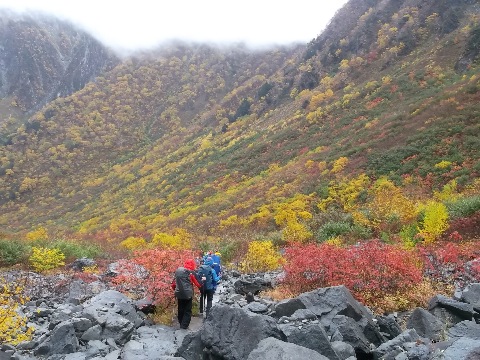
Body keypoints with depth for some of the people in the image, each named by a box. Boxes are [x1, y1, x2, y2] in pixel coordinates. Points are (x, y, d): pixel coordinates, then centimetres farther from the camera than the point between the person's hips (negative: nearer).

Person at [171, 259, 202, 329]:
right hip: (188, 294, -6)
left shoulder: (178, 270, 7)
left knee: (181, 310, 18)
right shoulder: (191, 272, -10)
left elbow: (174, 282, 13)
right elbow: (198, 283, -6)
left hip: (179, 294, 6)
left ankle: (181, 323, 28)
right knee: (187, 311, 3)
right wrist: (201, 286, 15)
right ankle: (184, 326, -1)